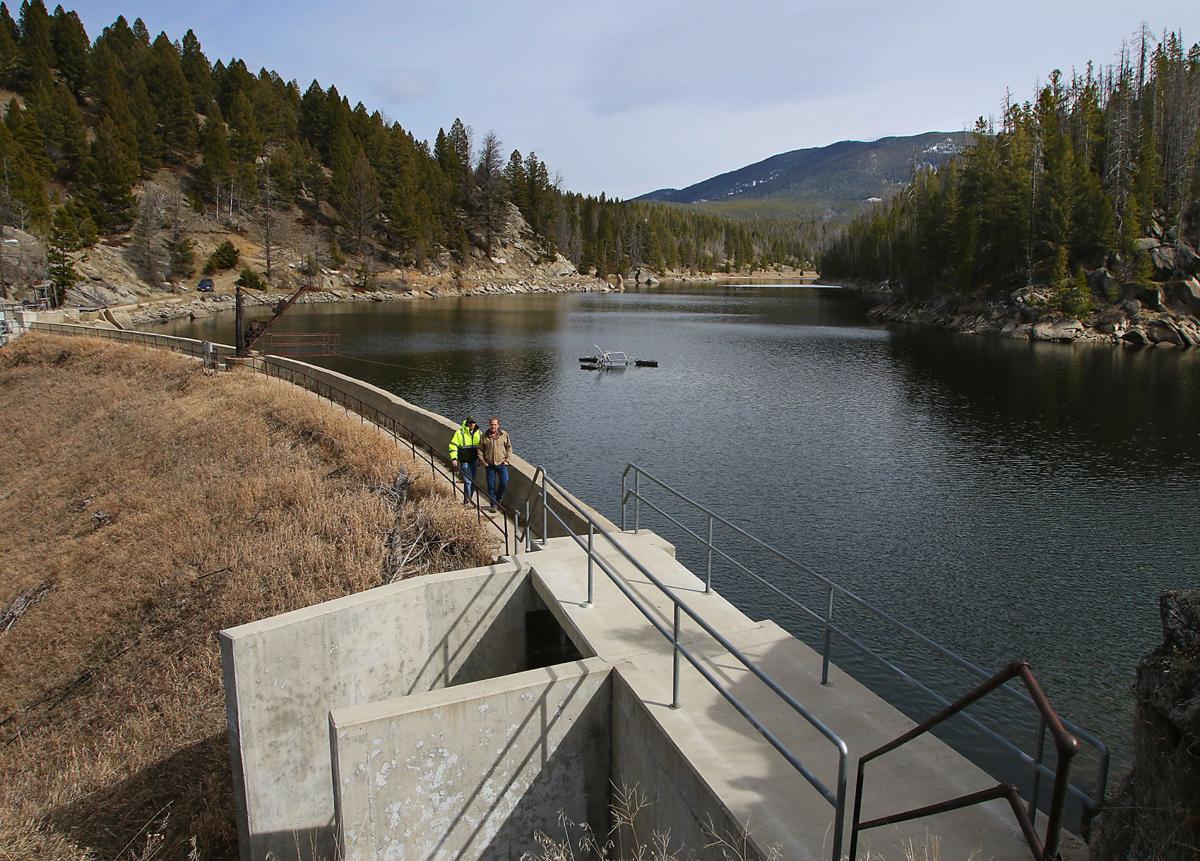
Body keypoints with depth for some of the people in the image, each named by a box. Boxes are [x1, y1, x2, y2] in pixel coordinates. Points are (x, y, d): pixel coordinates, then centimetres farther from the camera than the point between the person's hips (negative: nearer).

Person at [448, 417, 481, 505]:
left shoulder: (478, 433, 6)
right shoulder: (460, 433, -10)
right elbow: (453, 446, -9)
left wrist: (480, 458, 19)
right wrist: (453, 458, -16)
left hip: (474, 461, 5)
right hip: (464, 461, -5)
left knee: (473, 482, 11)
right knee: (467, 481, -10)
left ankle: (468, 500, 25)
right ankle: (467, 501, -2)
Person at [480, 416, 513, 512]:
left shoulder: (504, 435, -1)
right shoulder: (485, 436, -1)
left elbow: (509, 447, 7)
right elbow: (480, 450, 7)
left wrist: (507, 460, 0)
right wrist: (483, 462, -1)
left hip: (501, 464, 0)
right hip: (489, 465, 0)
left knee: (504, 483, -6)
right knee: (491, 485, 3)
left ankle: (498, 498, 22)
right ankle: (493, 504, 15)